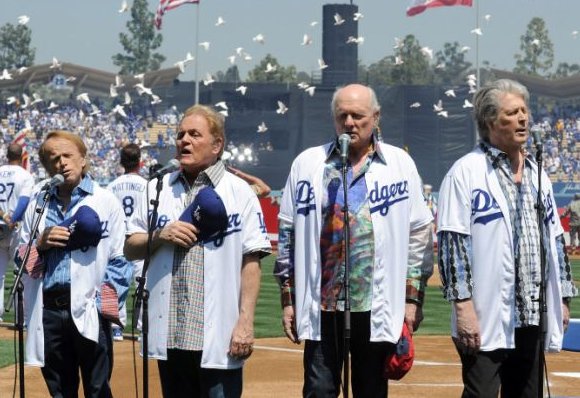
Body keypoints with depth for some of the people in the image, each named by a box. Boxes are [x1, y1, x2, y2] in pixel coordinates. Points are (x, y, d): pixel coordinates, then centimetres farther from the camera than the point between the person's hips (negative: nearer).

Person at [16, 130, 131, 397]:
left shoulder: (106, 202, 2)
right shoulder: (38, 206, 15)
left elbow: (119, 260, -2)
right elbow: (20, 258, 15)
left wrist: (105, 304, -12)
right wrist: (41, 244, -5)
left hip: (89, 311, -4)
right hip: (48, 311, 4)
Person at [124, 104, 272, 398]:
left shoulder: (240, 192, 0)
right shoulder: (157, 189, 13)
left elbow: (251, 262, -4)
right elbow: (131, 249, 14)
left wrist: (245, 322, -12)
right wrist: (161, 236, -7)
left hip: (218, 335, -4)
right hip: (169, 332, 4)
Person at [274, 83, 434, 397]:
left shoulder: (399, 164, 6)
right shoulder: (308, 163, 8)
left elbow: (419, 234, 5)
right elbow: (287, 233, 10)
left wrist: (413, 298, 1)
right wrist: (288, 298, 6)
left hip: (377, 308, 0)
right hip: (321, 304, 0)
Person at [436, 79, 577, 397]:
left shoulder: (537, 174, 16)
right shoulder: (466, 173, -6)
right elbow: (452, 242, -12)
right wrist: (463, 304, -18)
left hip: (531, 317, 7)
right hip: (484, 319, -7)